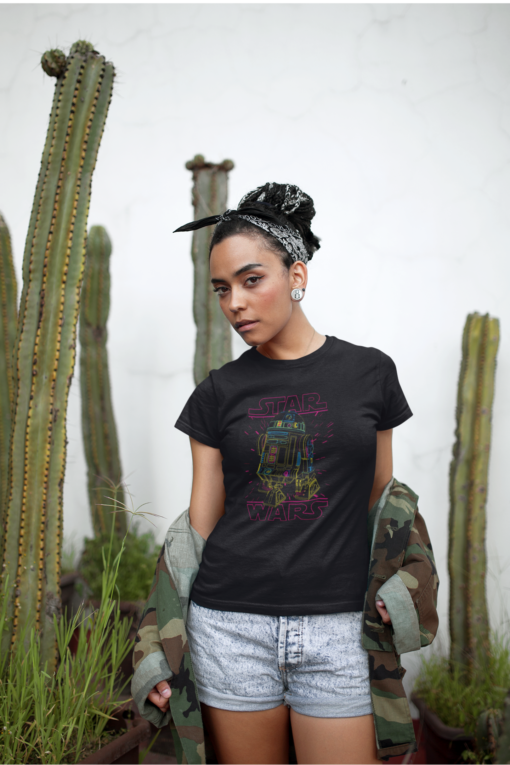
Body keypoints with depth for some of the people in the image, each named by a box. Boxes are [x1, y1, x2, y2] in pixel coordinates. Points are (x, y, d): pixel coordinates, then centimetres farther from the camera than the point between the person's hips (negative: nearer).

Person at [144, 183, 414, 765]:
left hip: (334, 627, 0)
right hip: (231, 623, 1)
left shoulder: (369, 373, 2)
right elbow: (200, 522, 5)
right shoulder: (219, 393, 3)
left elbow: (379, 497, 12)